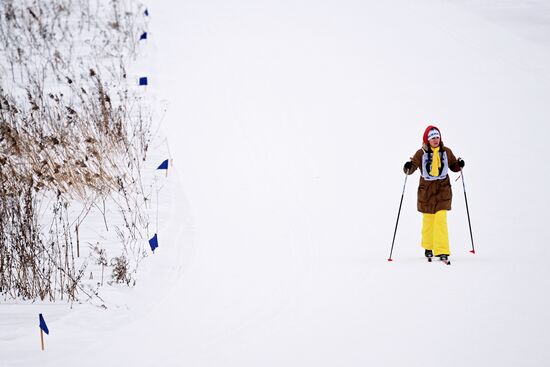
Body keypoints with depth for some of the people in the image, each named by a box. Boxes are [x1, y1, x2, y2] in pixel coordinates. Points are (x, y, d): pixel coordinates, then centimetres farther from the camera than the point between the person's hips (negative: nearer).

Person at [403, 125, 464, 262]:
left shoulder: (446, 152, 1)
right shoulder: (421, 153, -5)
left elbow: (454, 166, 15)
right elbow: (411, 169, -6)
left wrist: (459, 165, -6)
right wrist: (408, 167, -28)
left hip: (443, 189, 0)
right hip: (426, 189, 0)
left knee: (441, 219, -13)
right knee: (428, 220, 11)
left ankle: (442, 251, -14)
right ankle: (428, 247, 33)